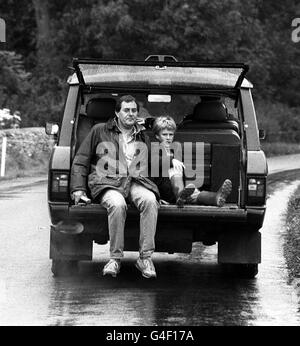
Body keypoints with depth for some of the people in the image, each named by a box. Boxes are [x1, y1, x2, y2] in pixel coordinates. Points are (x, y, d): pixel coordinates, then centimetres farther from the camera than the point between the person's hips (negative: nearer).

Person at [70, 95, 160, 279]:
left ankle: (146, 258, -32)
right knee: (117, 204, -38)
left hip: (136, 181, 3)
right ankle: (115, 258, -28)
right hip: (108, 182, -2)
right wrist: (78, 189, 2)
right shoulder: (100, 131, 16)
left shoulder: (143, 137, 26)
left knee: (150, 201, -34)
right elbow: (80, 161, 15)